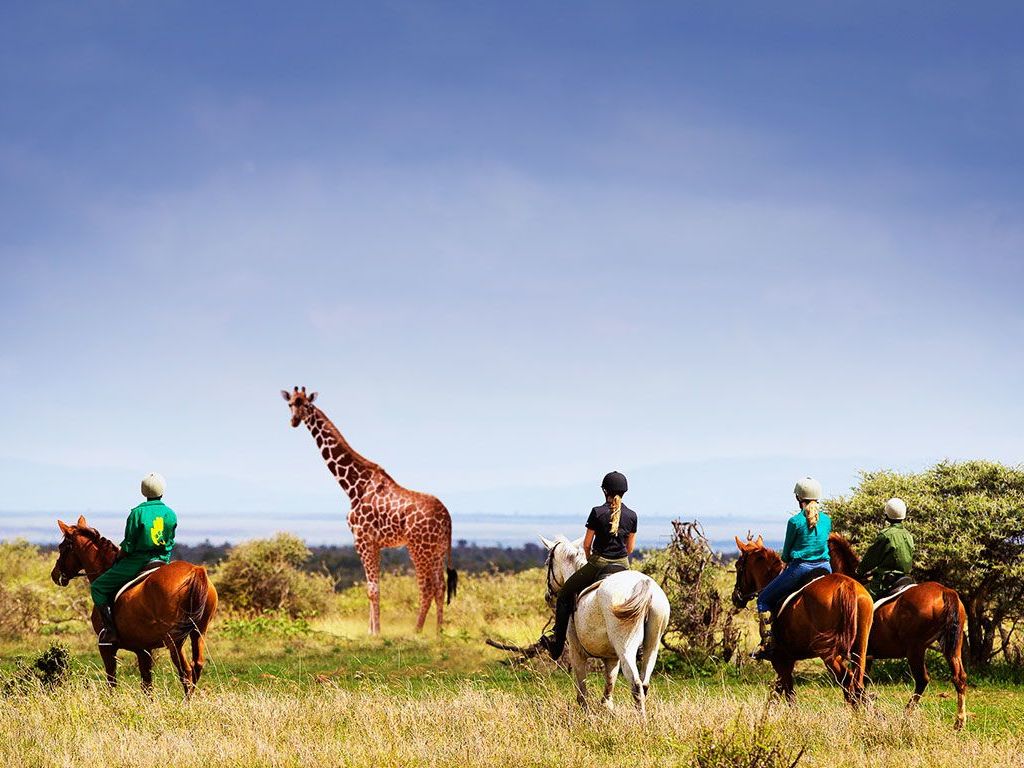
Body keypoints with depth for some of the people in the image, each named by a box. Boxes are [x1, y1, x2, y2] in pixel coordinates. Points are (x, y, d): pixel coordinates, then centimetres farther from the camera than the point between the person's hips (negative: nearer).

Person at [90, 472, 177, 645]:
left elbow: (128, 547, -9)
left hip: (137, 561, -5)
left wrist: (117, 560, 7)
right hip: (162, 562, 5)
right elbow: (171, 543, 9)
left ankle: (110, 630, -7)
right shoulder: (171, 514, 2)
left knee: (98, 587, 4)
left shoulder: (137, 513, -11)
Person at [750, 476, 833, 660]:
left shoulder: (795, 521, -9)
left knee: (764, 598, 8)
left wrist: (786, 564, 24)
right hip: (825, 567, 5)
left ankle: (767, 643, -1)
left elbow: (787, 552, 1)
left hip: (800, 568, -5)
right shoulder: (827, 520, 6)